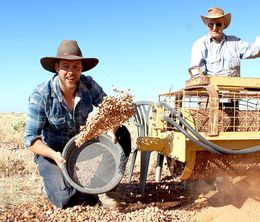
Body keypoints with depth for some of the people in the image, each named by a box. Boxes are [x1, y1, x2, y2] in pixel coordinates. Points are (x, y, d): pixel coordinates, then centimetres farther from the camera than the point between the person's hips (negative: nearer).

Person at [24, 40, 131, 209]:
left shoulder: (89, 85, -14)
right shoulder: (40, 96, -23)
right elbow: (31, 139, -21)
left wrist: (112, 130, -31)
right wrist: (54, 156, -39)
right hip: (52, 151, -3)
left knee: (122, 133, -15)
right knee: (64, 199, -22)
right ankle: (55, 177, 14)